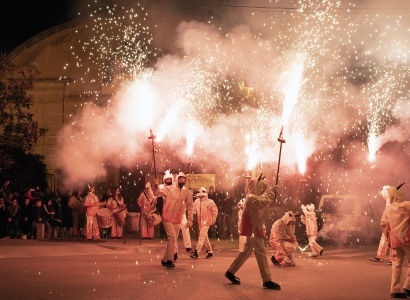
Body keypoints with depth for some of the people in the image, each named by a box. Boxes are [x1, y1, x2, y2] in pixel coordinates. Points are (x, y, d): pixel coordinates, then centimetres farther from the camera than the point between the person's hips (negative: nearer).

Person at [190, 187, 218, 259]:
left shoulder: (209, 202, -8)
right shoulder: (197, 201, 4)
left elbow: (215, 210, -2)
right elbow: (193, 209, 3)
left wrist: (213, 219, -1)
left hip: (206, 222, -6)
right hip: (200, 222, 6)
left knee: (202, 236, -12)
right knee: (205, 237, 13)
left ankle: (196, 253, -16)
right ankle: (210, 251, 27)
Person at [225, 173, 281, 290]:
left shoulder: (254, 197, 17)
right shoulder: (251, 197, -18)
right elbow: (262, 204, -35)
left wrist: (271, 194, 7)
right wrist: (272, 193, -32)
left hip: (254, 228, 11)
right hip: (253, 229, -11)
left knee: (247, 251, 16)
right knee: (261, 253, -10)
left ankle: (230, 272, 22)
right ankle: (267, 280, -8)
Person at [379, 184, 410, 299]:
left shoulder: (387, 210, 9)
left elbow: (383, 225, 11)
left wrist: (388, 237, 20)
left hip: (394, 240, 4)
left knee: (396, 264, 7)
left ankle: (395, 289, 6)